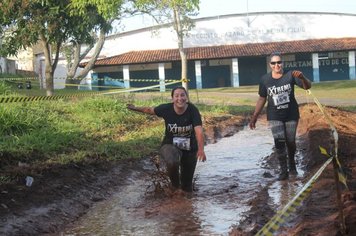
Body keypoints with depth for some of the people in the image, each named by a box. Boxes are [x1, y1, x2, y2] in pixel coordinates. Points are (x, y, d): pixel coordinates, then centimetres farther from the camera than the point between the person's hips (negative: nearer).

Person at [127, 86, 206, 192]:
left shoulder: (193, 110, -24)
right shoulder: (166, 109, -18)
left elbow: (199, 131, -36)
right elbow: (150, 110, 3)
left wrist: (201, 149, -52)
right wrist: (135, 108, 15)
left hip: (190, 148, 0)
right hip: (170, 145, 0)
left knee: (187, 187, 12)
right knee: (172, 162, -38)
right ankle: (175, 184, -3)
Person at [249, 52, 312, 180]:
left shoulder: (290, 75, -11)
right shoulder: (265, 79, -6)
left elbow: (308, 86, -20)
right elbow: (262, 99, 3)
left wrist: (302, 78, -42)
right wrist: (255, 116, 1)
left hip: (291, 115, 0)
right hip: (274, 117, 0)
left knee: (290, 142, 10)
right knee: (279, 142, -10)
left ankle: (292, 164, 36)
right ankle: (284, 171, -1)